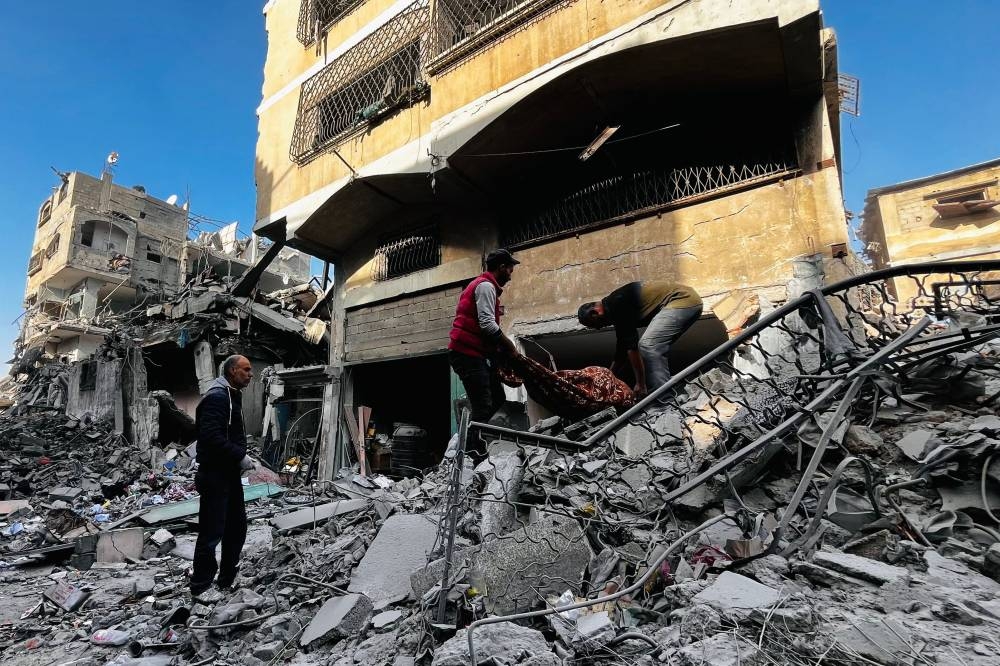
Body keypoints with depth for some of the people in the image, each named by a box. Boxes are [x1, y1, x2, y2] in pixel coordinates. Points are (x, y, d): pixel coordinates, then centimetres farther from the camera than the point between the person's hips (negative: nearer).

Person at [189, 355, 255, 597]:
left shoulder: (233, 395, 14)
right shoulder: (216, 396, -17)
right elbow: (212, 437, -27)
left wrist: (242, 455, 9)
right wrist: (240, 457, -21)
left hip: (231, 474, 10)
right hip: (215, 475, -10)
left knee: (237, 527, 16)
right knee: (212, 532, 0)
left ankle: (228, 580, 30)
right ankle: (201, 587, 15)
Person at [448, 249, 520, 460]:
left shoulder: (482, 285, 25)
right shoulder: (486, 286, -8)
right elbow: (488, 324, -20)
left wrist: (499, 347, 13)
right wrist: (509, 346, -8)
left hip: (475, 354, 10)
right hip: (468, 354, -10)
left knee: (497, 398, 12)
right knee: (483, 405, -11)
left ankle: (468, 440, 12)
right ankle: (476, 455, -7)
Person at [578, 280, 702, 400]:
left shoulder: (616, 304, -15)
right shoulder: (615, 309, 15)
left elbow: (632, 345, -19)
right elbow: (622, 350, 21)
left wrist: (640, 385, -15)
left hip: (683, 300, -10)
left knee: (648, 345, -16)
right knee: (655, 349, 13)